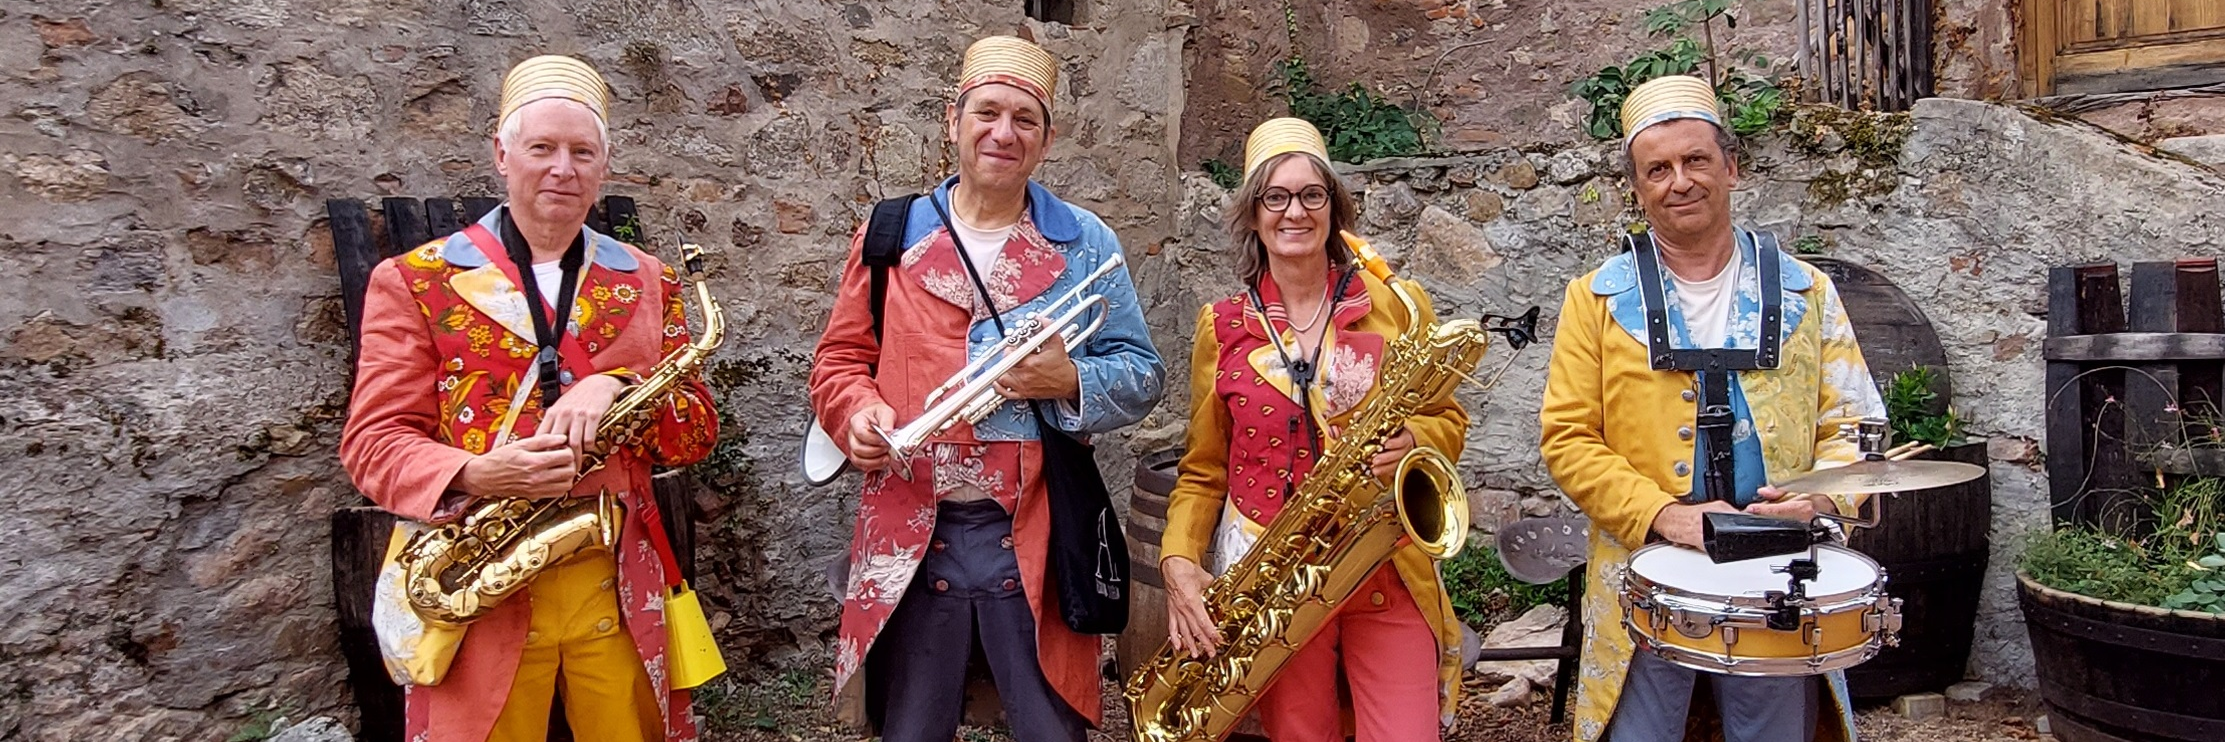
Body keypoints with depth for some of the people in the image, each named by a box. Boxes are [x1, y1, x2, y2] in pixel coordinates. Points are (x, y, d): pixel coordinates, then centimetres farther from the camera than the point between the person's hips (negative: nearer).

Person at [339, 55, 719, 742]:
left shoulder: (647, 283, 8)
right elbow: (373, 440, -2)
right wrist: (473, 475, -22)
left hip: (619, 587, 2)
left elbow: (698, 429, 4)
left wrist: (615, 387, -16)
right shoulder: (415, 282, 2)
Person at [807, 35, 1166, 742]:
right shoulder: (892, 234, 6)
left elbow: (1142, 377, 5)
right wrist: (859, 412, -11)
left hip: (1034, 537, -1)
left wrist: (1070, 380, -15)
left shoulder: (1085, 243, 4)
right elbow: (840, 357, 11)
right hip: (909, 537, 1)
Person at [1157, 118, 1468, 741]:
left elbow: (1449, 421, 10)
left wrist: (1414, 441, -13)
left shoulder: (1398, 307, 2)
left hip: (1385, 573, 0)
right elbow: (1203, 470, 9)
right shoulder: (1222, 327, 4)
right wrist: (1179, 563, -5)